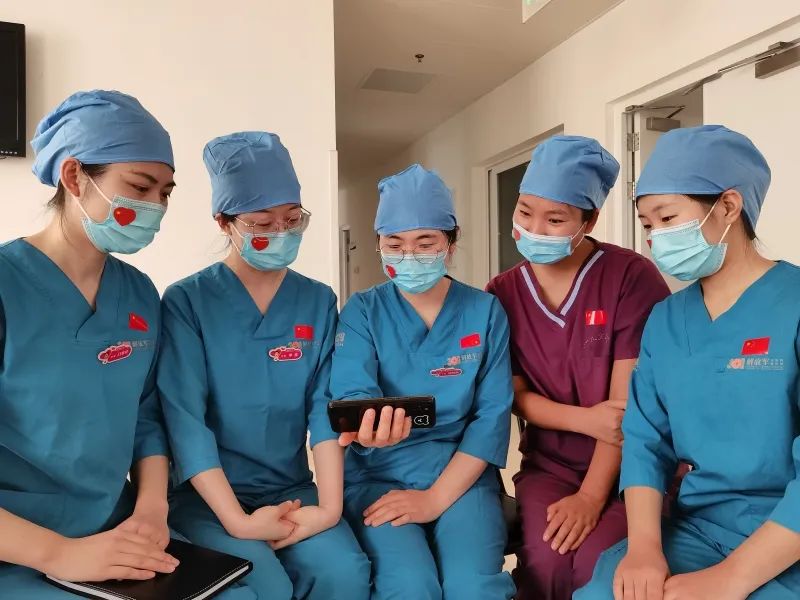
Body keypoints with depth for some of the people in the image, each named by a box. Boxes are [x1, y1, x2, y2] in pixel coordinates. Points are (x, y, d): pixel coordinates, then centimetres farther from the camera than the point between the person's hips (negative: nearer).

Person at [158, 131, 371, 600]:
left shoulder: (318, 302, 3)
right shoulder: (187, 301, -6)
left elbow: (326, 405, -5)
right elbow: (185, 418, -13)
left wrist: (329, 506, -15)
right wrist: (237, 521, -20)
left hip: (292, 489, 3)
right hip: (208, 495, -2)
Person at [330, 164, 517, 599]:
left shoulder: (485, 311, 1)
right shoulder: (362, 312, 1)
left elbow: (492, 415, -3)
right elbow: (351, 394, -14)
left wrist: (437, 497, -11)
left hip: (461, 475, 1)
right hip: (376, 475, 0)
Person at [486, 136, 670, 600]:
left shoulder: (633, 277, -11)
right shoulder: (502, 294, 1)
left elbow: (629, 399, -15)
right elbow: (515, 395, 0)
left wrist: (590, 496, -19)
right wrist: (586, 420, -17)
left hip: (630, 467, -2)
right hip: (550, 464, 2)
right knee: (547, 561, -24)